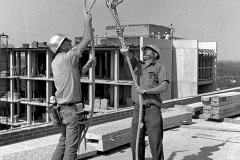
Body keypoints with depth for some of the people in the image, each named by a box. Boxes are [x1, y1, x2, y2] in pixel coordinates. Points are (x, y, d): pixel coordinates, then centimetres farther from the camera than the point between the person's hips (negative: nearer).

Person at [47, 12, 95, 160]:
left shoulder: (56, 62, 14)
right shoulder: (67, 58, -13)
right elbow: (87, 39, -13)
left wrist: (87, 66, 18)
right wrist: (87, 20, 0)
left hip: (62, 107, 9)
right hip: (72, 108, -9)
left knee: (63, 142, 18)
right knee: (71, 146, -4)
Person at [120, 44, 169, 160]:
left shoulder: (159, 68, 3)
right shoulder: (137, 64, 15)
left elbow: (164, 87, -11)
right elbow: (127, 55, -1)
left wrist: (145, 91, -13)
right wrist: (124, 51, -23)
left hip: (152, 109, -4)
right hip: (137, 109, 4)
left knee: (155, 142, -1)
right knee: (136, 142, 7)